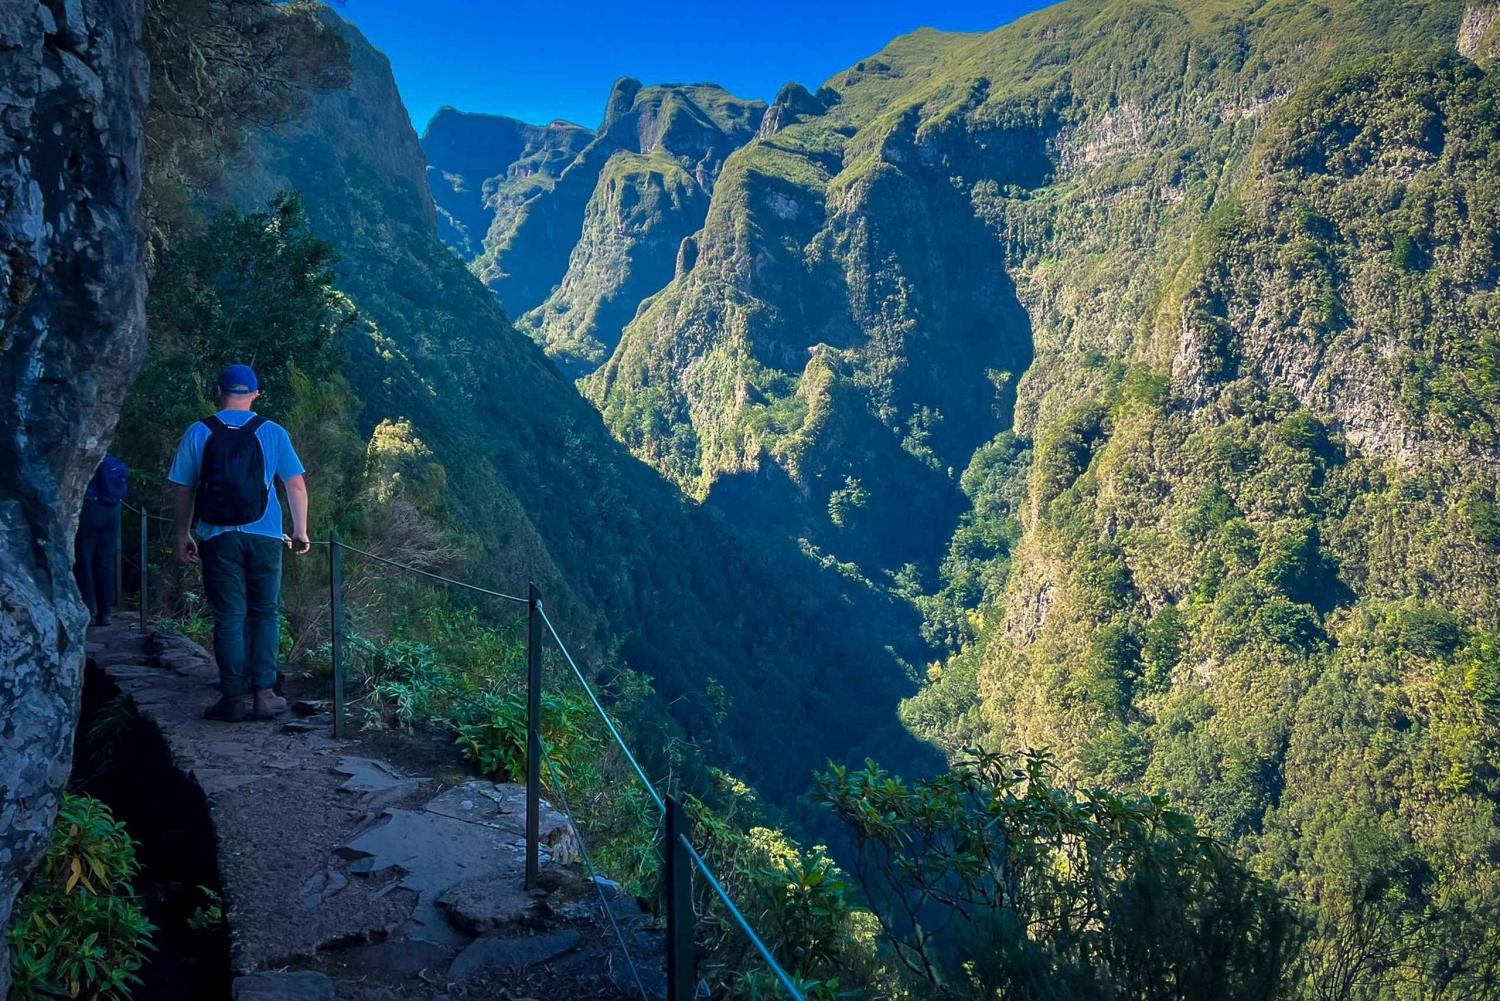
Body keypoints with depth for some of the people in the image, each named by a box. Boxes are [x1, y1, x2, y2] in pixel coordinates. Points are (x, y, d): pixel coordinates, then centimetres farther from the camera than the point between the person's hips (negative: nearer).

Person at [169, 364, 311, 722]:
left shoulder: (198, 433, 1)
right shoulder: (272, 433, 1)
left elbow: (182, 489, 2)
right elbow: (296, 484, 1)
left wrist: (183, 535, 11)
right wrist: (300, 531, 9)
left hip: (218, 538, 0)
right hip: (264, 536, 0)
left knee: (229, 617, 4)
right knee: (265, 614, 9)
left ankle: (235, 696, 4)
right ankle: (264, 693, 6)